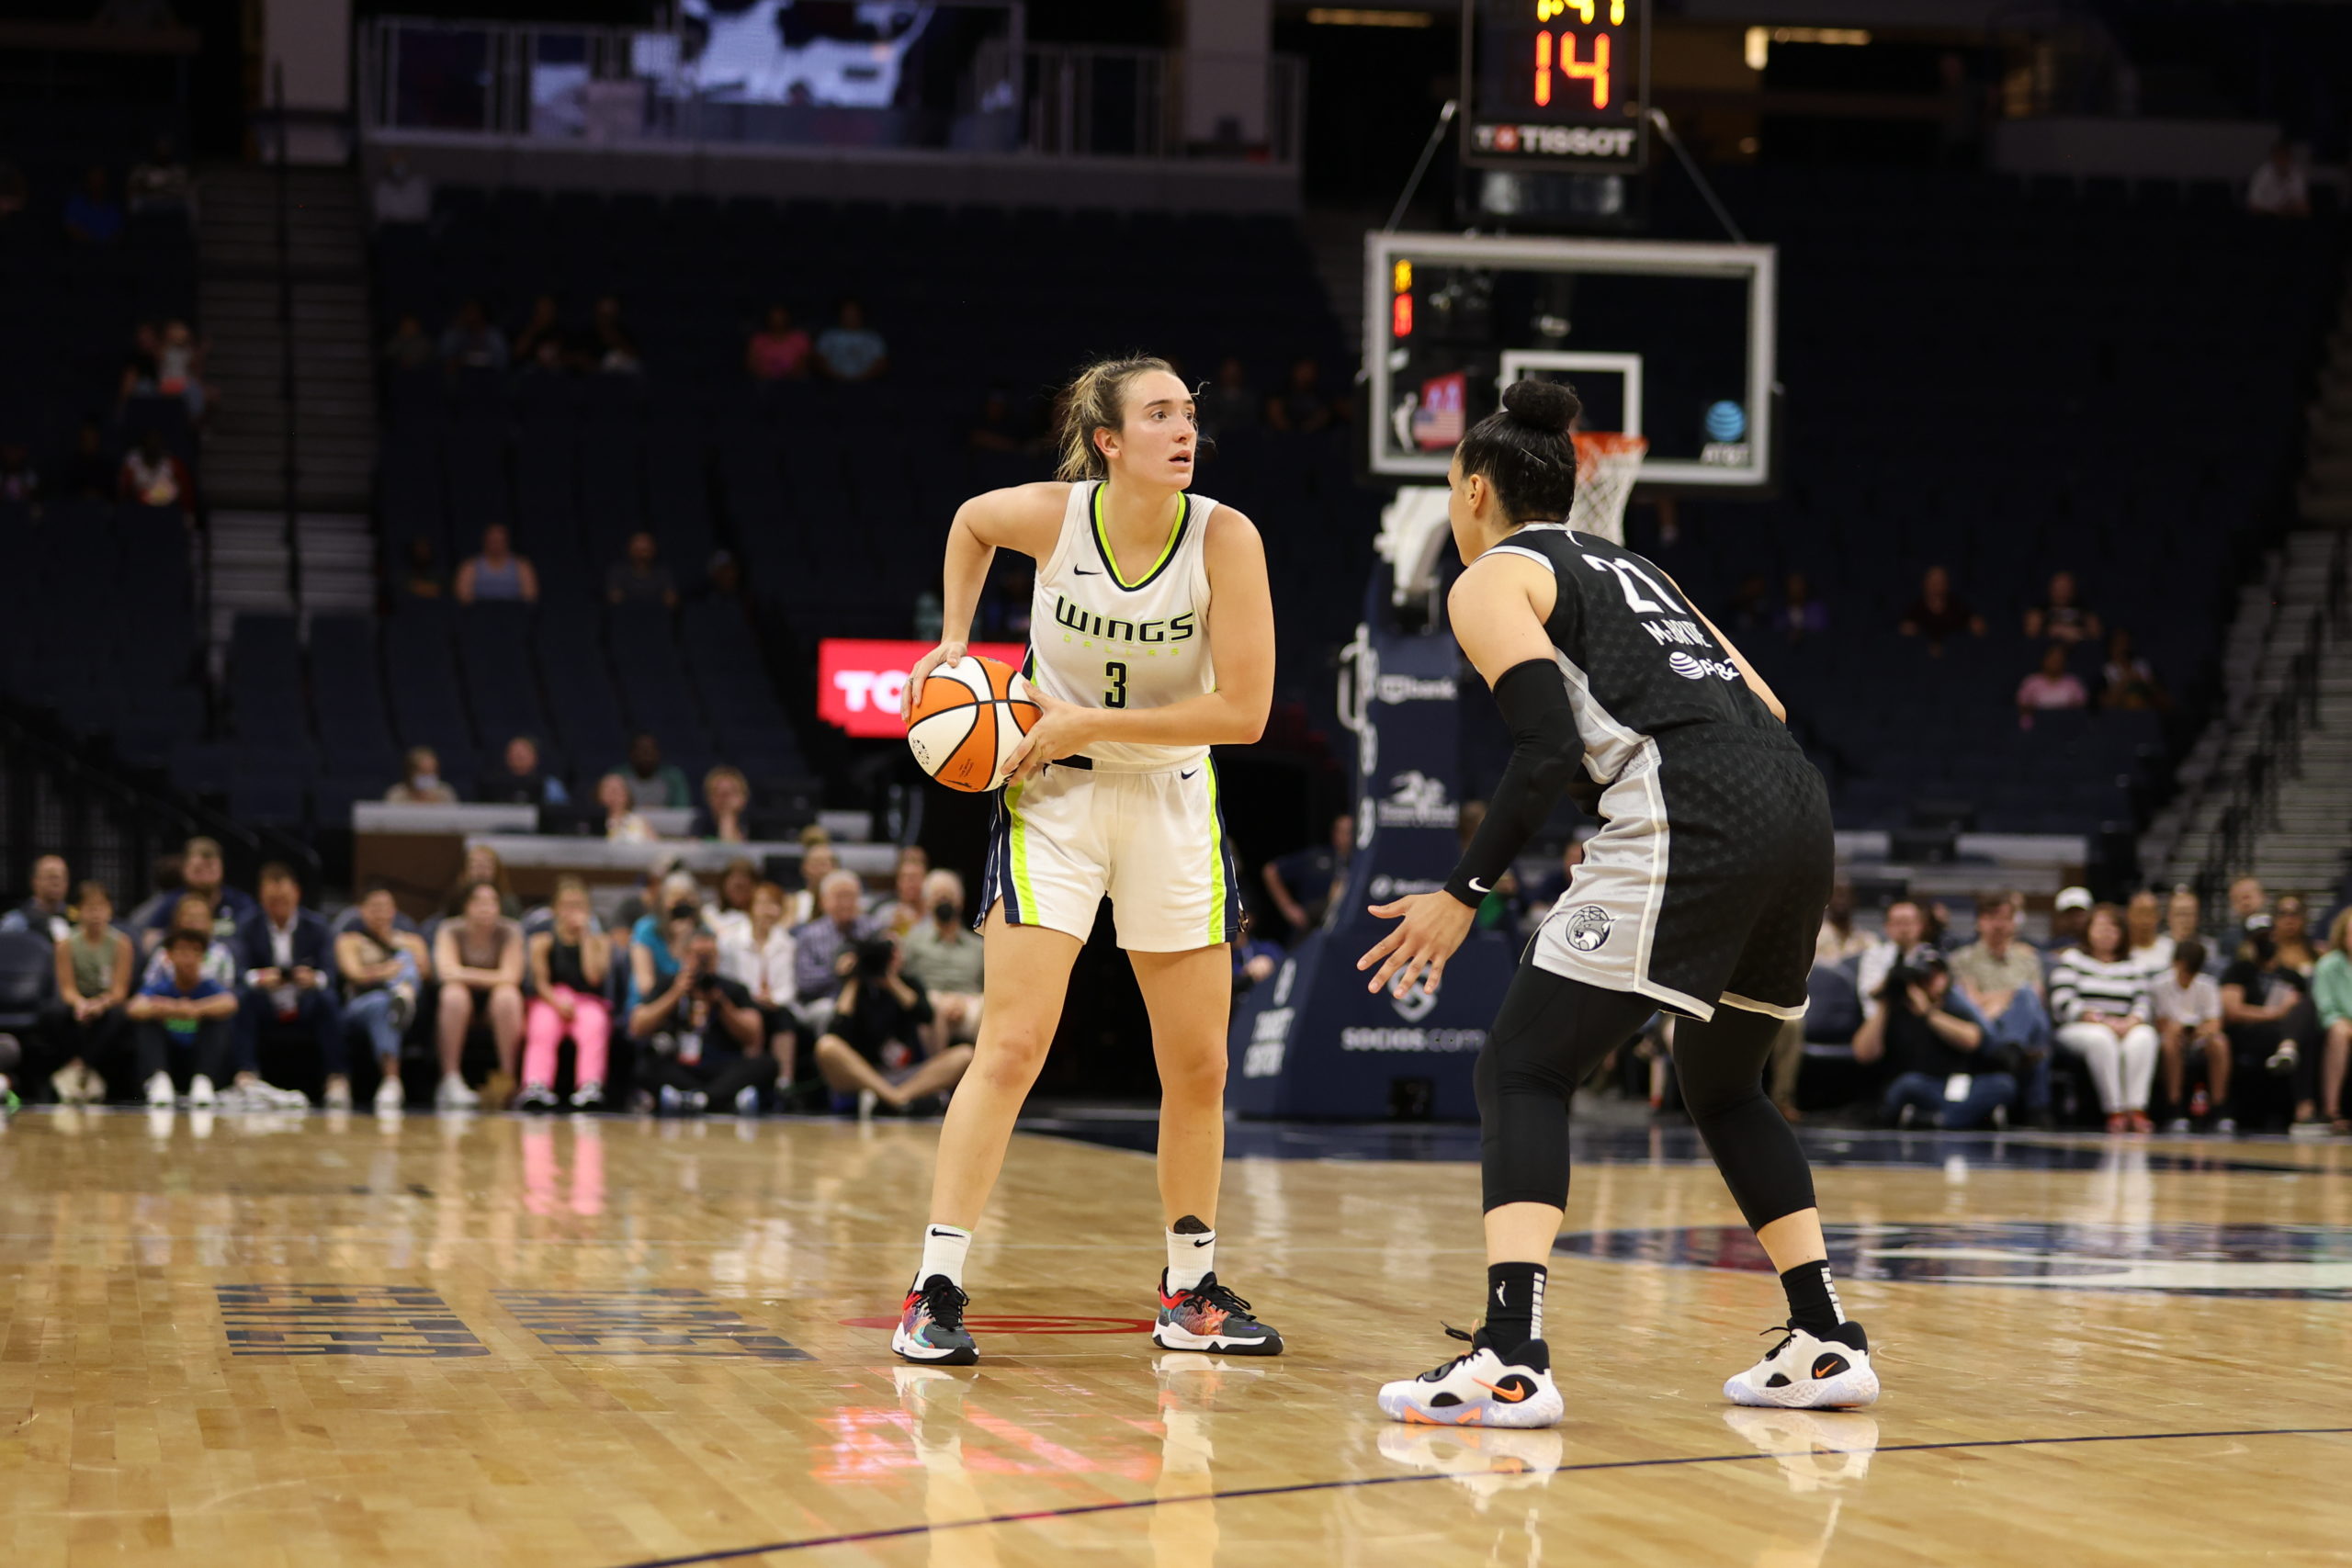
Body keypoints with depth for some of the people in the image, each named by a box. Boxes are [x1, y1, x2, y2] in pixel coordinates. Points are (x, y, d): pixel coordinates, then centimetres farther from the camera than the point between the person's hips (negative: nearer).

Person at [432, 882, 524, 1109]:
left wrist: (468, 974, -18)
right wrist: (491, 976, -19)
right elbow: (448, 972, -21)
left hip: (495, 1005, 0)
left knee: (507, 995, -33)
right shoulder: (450, 931, -7)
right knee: (454, 993, -34)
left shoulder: (510, 931, -7)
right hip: (462, 1007, 0)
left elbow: (511, 976, -18)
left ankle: (508, 1077, -29)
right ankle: (450, 1080, -36)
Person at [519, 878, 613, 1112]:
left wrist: (585, 935, -7)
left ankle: (590, 1086, -53)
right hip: (549, 1001, 0)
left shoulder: (600, 941, 7)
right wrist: (558, 1002, -23)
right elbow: (541, 981, -3)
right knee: (542, 1031, -34)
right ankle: (536, 1086, -53)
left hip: (589, 1003, 0)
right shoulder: (543, 941, 7)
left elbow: (594, 976, -11)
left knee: (594, 1029, -35)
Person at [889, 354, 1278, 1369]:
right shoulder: (1050, 516, -14)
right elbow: (969, 522, 11)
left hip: (1173, 800, 2)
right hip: (1053, 798, -2)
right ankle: (935, 1293, -10)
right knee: (1012, 1045, -12)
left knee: (1198, 1065, 7)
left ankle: (1191, 1294, 23)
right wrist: (953, 644, 3)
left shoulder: (1224, 538, -16)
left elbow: (1244, 712, -19)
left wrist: (1087, 722, -19)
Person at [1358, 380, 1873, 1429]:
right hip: (1797, 805, 8)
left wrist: (1464, 892, -4)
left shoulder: (1489, 582, 8)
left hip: (1687, 823, -8)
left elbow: (1550, 745, -8)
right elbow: (1765, 705, 24)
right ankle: (1825, 1343, 21)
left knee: (1522, 1072, -2)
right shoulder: (1625, 567, 30)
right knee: (1723, 1087, 25)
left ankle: (1511, 1360, -17)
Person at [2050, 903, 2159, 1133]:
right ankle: (2114, 1111, -40)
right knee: (2101, 1038, -38)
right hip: (2078, 1029, -3)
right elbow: (2063, 1003, -4)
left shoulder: (2133, 967, 21)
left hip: (2124, 1028, 3)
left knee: (2144, 1036, -31)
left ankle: (2137, 1109, -41)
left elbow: (2142, 1004, 8)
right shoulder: (2071, 960, 10)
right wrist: (2101, 1021, -15)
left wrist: (2129, 1023, -16)